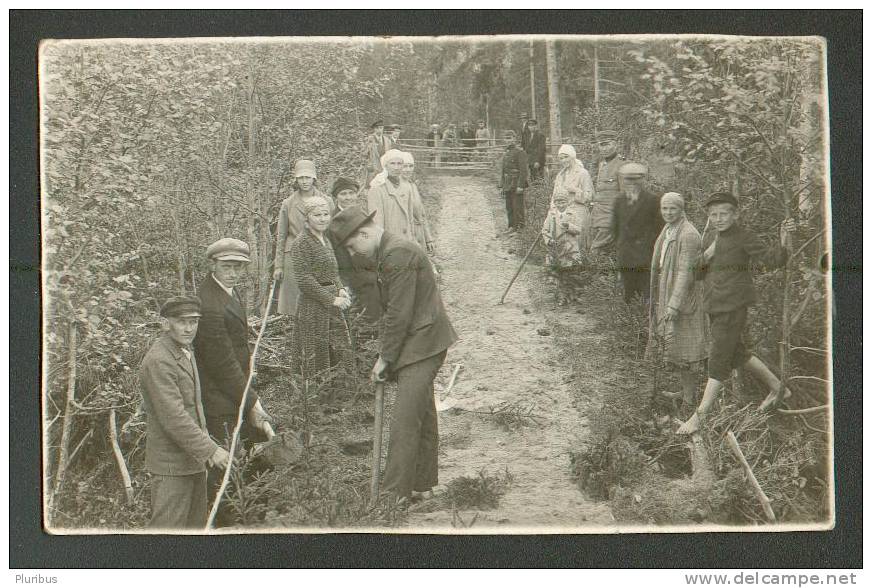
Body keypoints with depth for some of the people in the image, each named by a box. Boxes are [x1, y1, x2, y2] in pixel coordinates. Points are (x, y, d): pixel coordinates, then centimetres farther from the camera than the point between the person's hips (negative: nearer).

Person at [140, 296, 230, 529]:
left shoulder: (185, 352, 12)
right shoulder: (158, 361, -21)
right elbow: (173, 418, -25)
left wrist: (207, 444, 14)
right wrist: (210, 450, -22)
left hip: (193, 459, 10)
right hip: (171, 464, -10)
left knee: (195, 526, 17)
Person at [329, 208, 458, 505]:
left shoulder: (397, 253, -18)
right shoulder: (391, 251, 15)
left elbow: (399, 313, -20)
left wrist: (384, 358, -13)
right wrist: (385, 353, 11)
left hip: (421, 344, -11)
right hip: (420, 345, 11)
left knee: (404, 421, -11)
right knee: (422, 416, 17)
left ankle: (395, 494, -10)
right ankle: (423, 483, 26)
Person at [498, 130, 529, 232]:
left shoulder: (520, 153, -9)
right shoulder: (505, 154, 14)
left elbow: (523, 171, -15)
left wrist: (520, 186, -20)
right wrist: (501, 186, 14)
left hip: (516, 185, -8)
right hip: (507, 186, 8)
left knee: (517, 207, -5)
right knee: (509, 208, 11)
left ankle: (519, 226, 0)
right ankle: (512, 226, 19)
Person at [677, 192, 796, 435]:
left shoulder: (744, 237, -10)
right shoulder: (708, 238, 11)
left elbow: (773, 259, -20)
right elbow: (697, 273, 11)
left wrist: (785, 238, -37)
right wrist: (706, 256, -10)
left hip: (734, 305, -8)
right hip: (714, 305, 8)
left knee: (719, 359, -6)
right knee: (736, 353, 19)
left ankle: (698, 417, -3)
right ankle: (778, 388, 37)